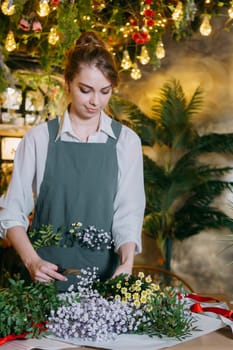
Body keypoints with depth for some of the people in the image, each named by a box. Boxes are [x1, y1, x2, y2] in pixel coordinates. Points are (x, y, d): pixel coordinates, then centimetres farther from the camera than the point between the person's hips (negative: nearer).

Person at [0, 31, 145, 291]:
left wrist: (127, 263, -22)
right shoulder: (38, 139, -2)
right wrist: (32, 260, -17)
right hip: (48, 274, 0)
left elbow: (129, 212, -5)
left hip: (104, 275, 1)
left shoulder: (126, 141, 0)